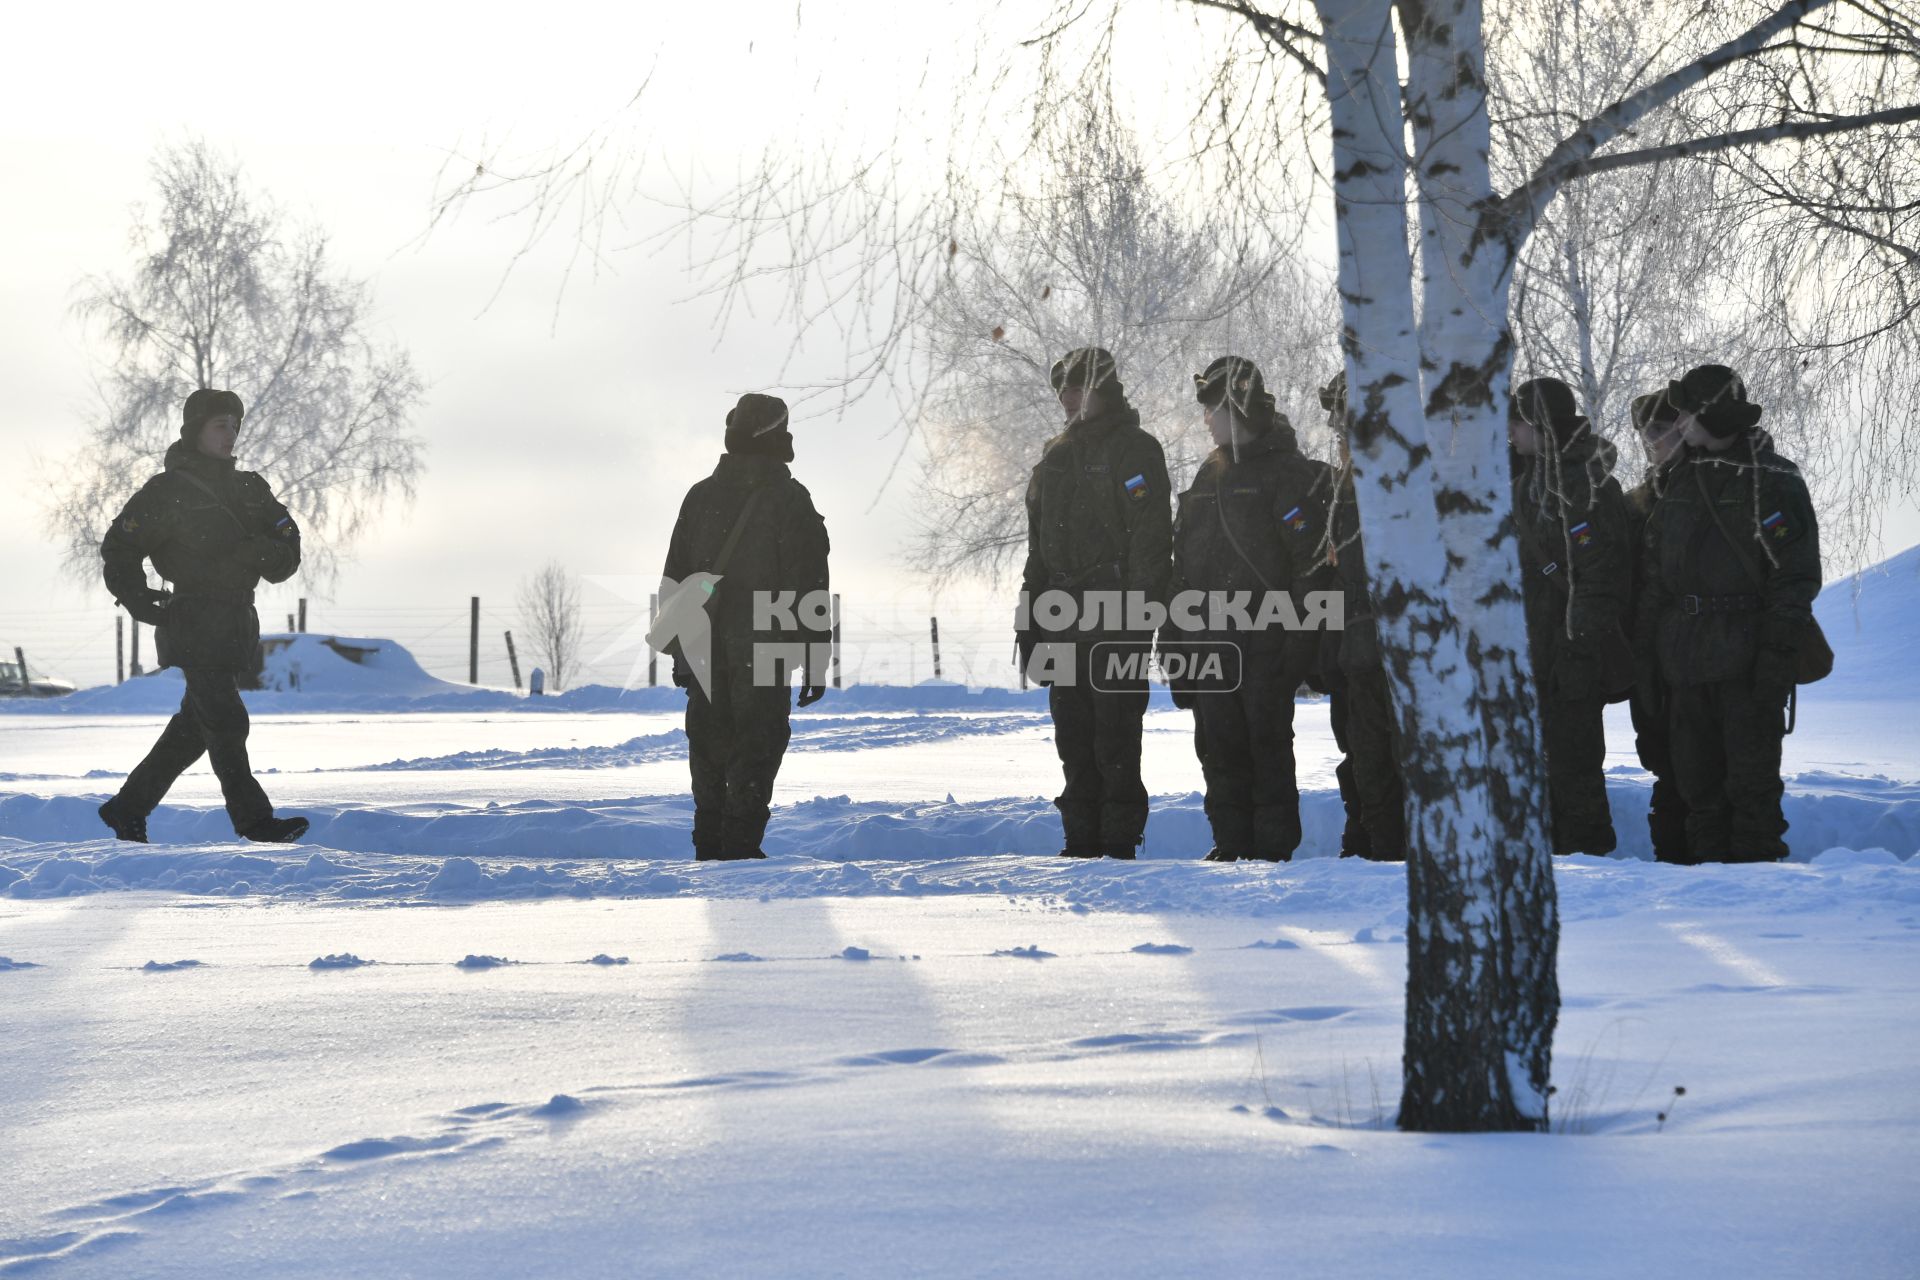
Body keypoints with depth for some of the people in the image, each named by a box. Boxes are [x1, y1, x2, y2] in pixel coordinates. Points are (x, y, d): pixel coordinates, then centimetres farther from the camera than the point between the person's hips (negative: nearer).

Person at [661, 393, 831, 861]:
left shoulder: (700, 496, 10)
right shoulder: (789, 501, -7)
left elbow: (674, 579, 13)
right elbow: (809, 588, -9)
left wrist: (679, 651, 19)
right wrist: (816, 661, -5)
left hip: (705, 651, 5)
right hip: (764, 656, -5)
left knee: (709, 751, 12)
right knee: (756, 751, -1)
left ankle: (708, 850, 15)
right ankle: (740, 851, -6)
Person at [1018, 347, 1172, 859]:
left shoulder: (1135, 451, -3)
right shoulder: (1057, 457, 19)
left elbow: (1150, 538, -10)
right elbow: (1039, 547, 23)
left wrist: (1136, 614, -18)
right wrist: (1031, 620, 16)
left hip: (1117, 620, -7)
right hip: (1065, 620, 7)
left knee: (1115, 733, -7)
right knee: (1073, 737, 8)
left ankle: (1120, 840, -4)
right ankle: (1083, 840, 13)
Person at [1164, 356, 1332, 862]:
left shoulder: (1289, 473, -5)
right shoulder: (1208, 476, 18)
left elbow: (1311, 561, -11)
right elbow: (1183, 563, 22)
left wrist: (1302, 638, -17)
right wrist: (1175, 633, 16)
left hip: (1265, 643, -7)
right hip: (1210, 640, 7)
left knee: (1267, 741, -4)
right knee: (1218, 745, 6)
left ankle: (1274, 845, 1)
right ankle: (1231, 842, 12)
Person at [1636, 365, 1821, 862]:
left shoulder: (1773, 480, -6)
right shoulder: (1681, 478, 14)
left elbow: (1798, 576, -9)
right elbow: (1656, 569, 18)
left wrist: (1778, 656, -15)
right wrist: (1647, 643, 11)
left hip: (1745, 653, -6)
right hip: (1685, 652, 6)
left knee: (1751, 776, -2)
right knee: (1697, 780, 10)